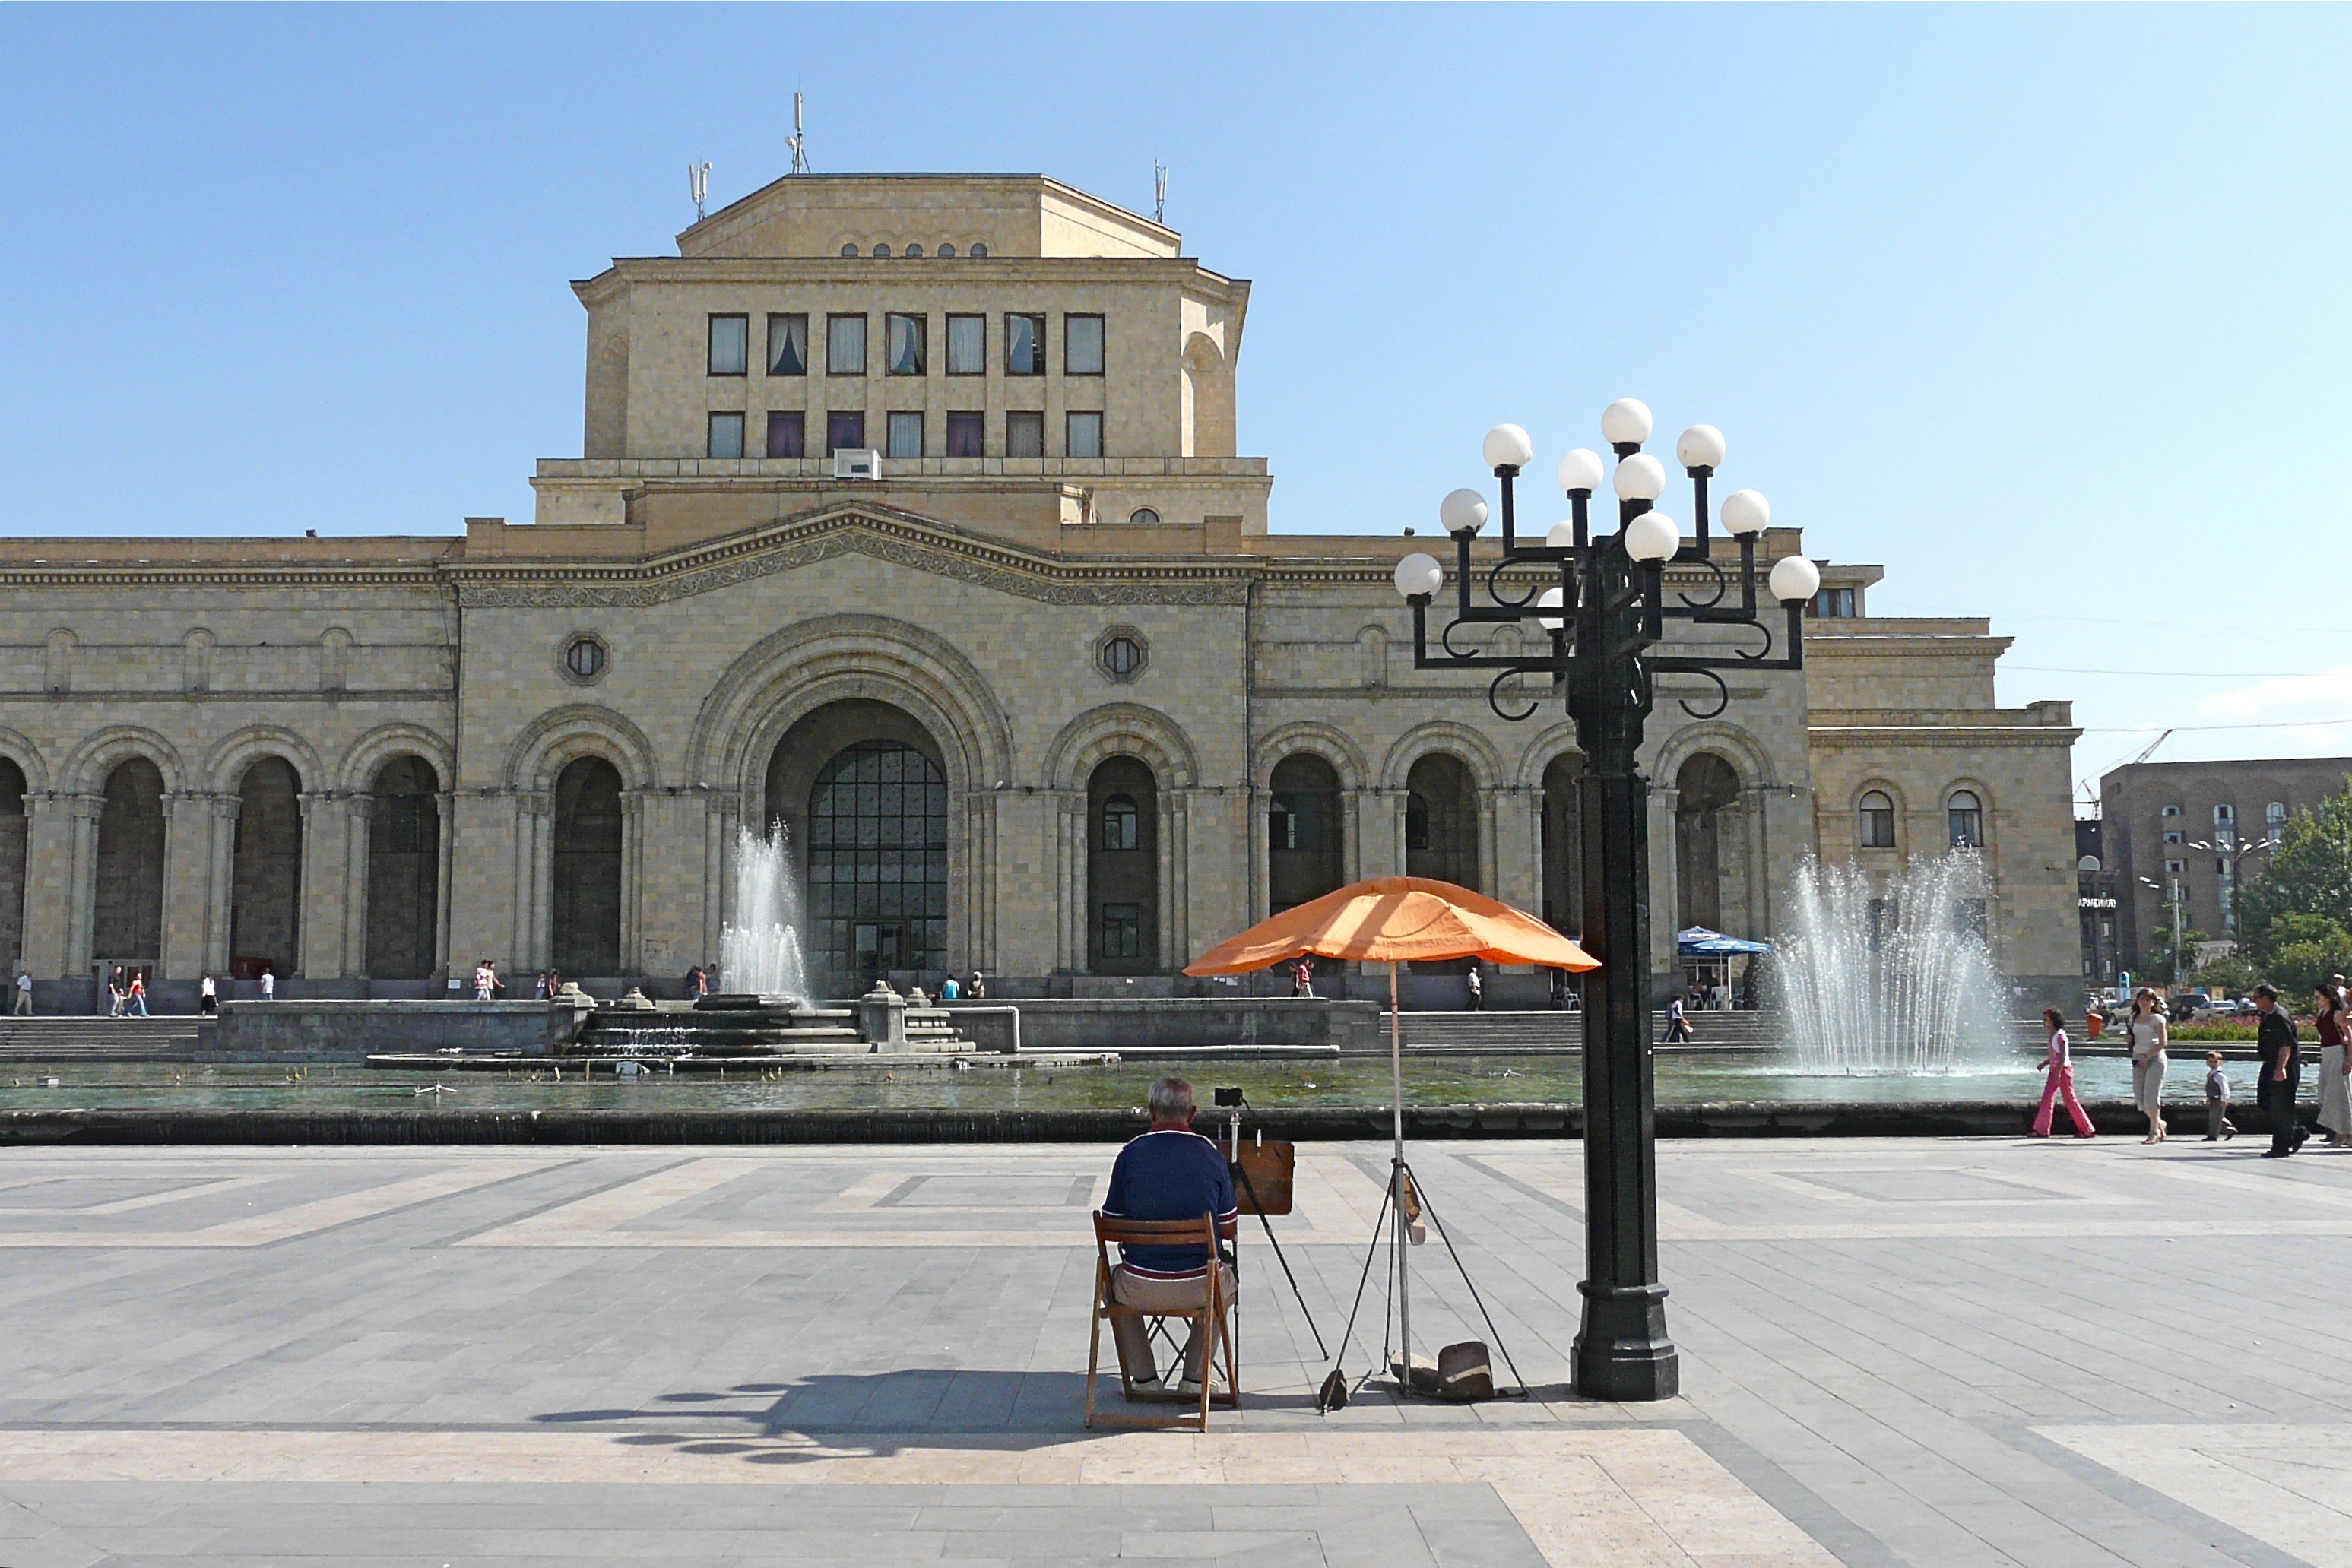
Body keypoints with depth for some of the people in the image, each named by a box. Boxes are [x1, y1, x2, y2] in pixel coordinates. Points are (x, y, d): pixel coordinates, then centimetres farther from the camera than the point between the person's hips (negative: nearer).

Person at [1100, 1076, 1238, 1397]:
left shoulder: (1131, 1154, -5)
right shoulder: (1212, 1155, -3)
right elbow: (1229, 1229, 3)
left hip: (1141, 1290, 0)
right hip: (1199, 1287, 1)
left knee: (1113, 1282, 34)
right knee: (1226, 1282, 35)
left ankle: (1144, 1377, 29)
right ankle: (1195, 1379, 30)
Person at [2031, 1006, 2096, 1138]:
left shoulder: (2060, 1035, -14)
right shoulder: (2053, 1035, 12)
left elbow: (2063, 1055, -19)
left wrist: (2058, 1073, -23)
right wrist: (2045, 1063, 10)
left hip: (2063, 1069, -9)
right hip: (2055, 1070, 9)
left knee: (2070, 1100, -5)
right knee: (2047, 1098, 5)